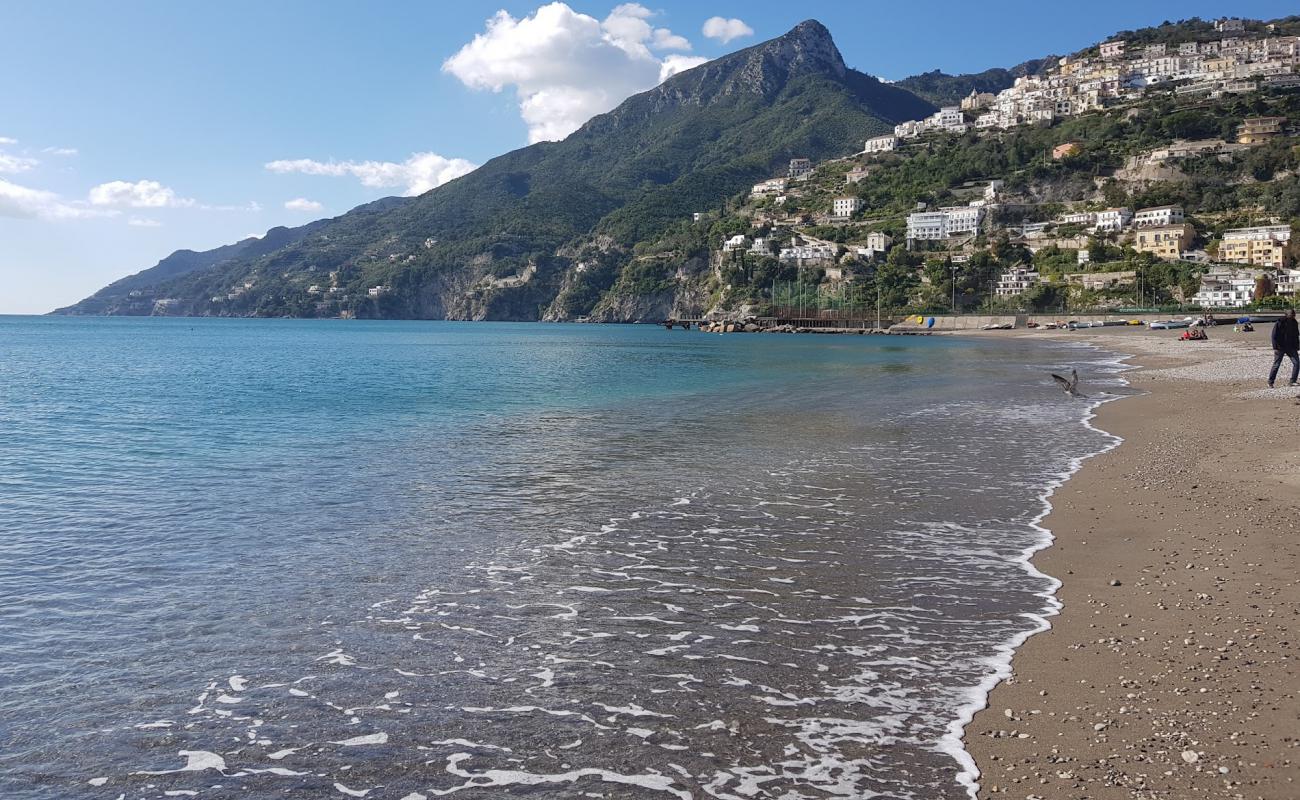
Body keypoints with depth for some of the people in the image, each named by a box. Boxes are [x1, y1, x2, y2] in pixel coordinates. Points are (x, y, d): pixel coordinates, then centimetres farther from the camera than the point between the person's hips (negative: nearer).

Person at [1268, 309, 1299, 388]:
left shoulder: (1294, 323, 6)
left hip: (1291, 347, 5)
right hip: (1280, 348, -5)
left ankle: (1293, 381, 4)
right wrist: (1275, 347, -16)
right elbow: (1274, 336, -10)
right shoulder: (1279, 323, -10)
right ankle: (1270, 382, 5)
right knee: (1276, 365, -2)